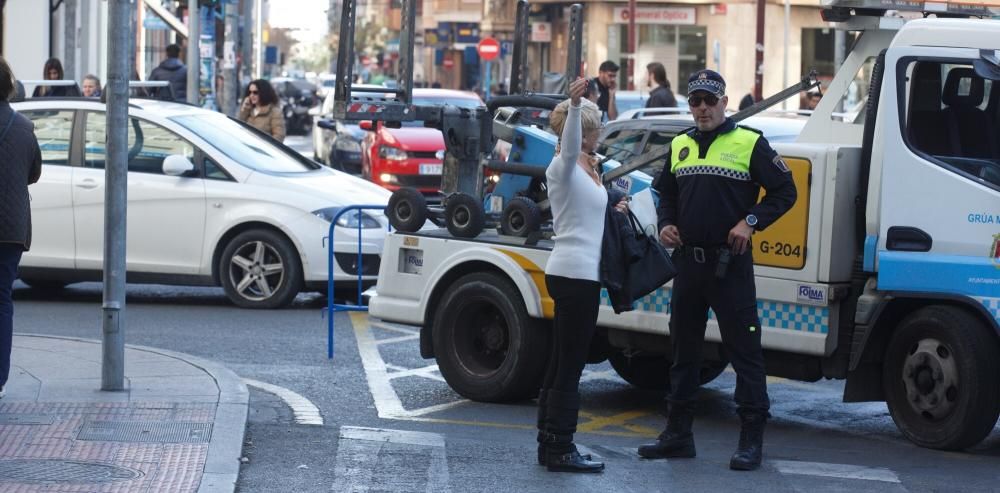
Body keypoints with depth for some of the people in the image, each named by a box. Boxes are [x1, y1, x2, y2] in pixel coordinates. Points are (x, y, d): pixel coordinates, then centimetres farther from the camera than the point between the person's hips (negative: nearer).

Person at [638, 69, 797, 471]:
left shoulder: (749, 144, -4)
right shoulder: (679, 146, 13)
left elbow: (784, 191, -3)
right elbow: (666, 194, 24)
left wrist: (751, 221, -14)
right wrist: (665, 224, 4)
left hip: (730, 265, -6)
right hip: (688, 262, 6)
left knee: (745, 350, -4)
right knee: (683, 350, 12)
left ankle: (751, 438, -2)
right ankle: (678, 433, 20)